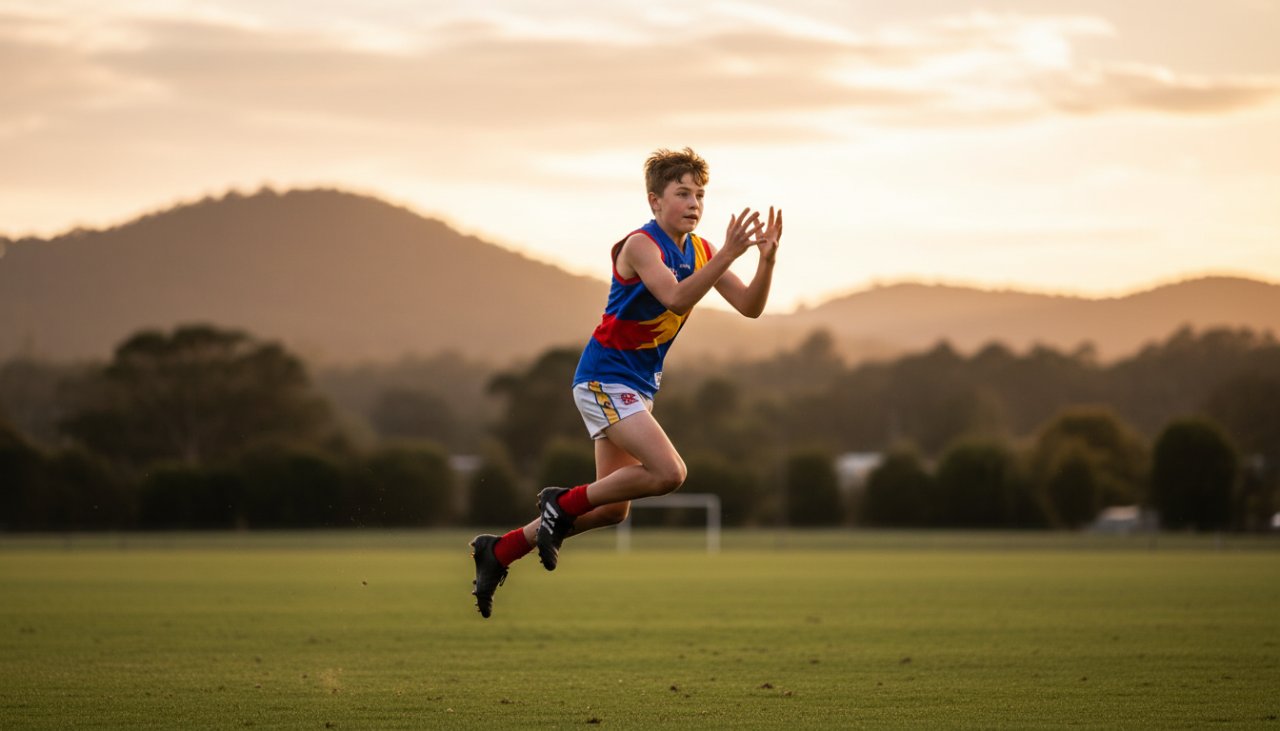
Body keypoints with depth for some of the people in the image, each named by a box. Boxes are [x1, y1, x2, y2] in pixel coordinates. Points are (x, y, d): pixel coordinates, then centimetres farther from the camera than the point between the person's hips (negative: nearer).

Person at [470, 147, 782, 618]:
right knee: (668, 472, -24)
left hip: (639, 385, 9)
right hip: (604, 377, -9)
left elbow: (750, 306, 2)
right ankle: (564, 504, -5)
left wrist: (767, 258, -15)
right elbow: (676, 298, -33)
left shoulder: (699, 251, 6)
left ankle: (499, 551, 21)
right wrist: (729, 254, -39)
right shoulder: (641, 245, -17)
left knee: (612, 508, 10)